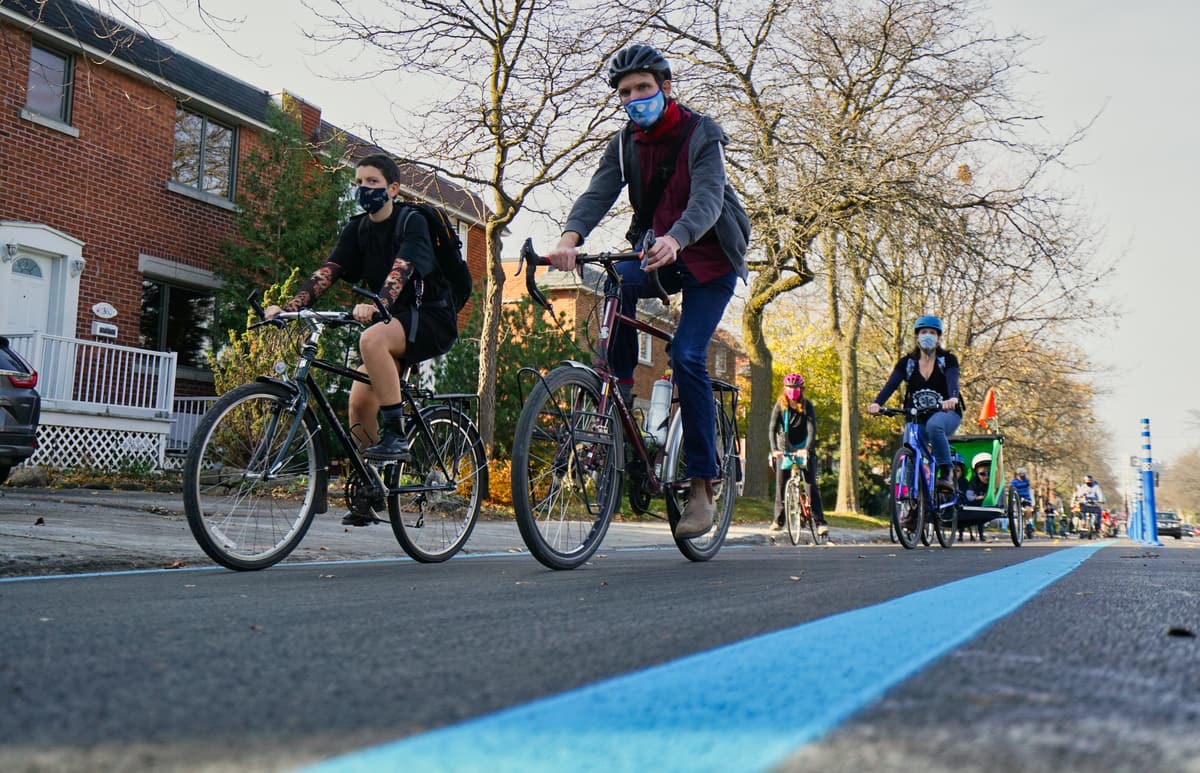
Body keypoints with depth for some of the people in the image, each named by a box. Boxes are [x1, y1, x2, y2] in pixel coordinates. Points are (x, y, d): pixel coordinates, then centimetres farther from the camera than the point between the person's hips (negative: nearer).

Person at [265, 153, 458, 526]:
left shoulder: (412, 222, -11)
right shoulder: (357, 229, 7)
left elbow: (400, 269, -29)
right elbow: (327, 271, -5)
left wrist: (375, 306, -48)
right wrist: (288, 307, -21)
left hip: (431, 317, -6)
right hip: (392, 321, 7)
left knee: (371, 339, -35)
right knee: (360, 398, -7)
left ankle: (396, 435, -26)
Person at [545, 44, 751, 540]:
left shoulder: (701, 134, -12)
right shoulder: (625, 144, 1)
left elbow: (707, 198, -29)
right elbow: (598, 193, -16)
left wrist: (674, 240, -51)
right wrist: (569, 238, -38)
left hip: (709, 260, -4)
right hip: (657, 255, 4)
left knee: (687, 357, -20)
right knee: (616, 280, -31)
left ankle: (702, 484, -12)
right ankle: (619, 389, -16)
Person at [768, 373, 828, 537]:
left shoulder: (807, 406, -10)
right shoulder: (779, 405, -7)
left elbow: (812, 429, -19)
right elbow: (773, 429, -15)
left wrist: (807, 449, -35)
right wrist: (774, 449, -31)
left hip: (804, 448, -1)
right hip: (784, 449, 1)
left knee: (811, 484, -11)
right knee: (780, 484, -1)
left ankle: (820, 522, -13)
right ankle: (778, 520, 9)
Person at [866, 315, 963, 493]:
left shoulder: (948, 360, -1)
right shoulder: (906, 362, 4)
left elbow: (952, 381, -21)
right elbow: (891, 384, -12)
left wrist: (952, 399, -45)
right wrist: (876, 403, -32)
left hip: (946, 412, -2)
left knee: (934, 425, -37)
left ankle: (945, 475, -29)